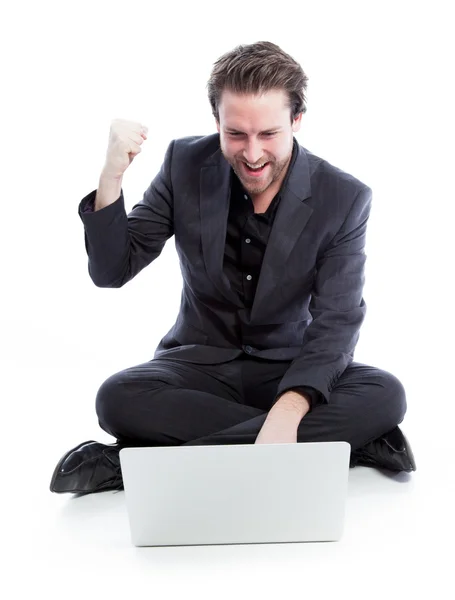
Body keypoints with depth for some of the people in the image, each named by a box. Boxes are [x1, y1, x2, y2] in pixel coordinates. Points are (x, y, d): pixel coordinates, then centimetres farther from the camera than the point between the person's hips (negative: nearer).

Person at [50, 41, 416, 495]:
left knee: (385, 395, -30)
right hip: (200, 362, 1)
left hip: (292, 368, 0)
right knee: (118, 397, -31)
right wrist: (111, 177, -24)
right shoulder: (185, 164, -8)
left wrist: (290, 406, -37)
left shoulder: (344, 198, -12)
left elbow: (337, 321, -18)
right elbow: (111, 272, -7)